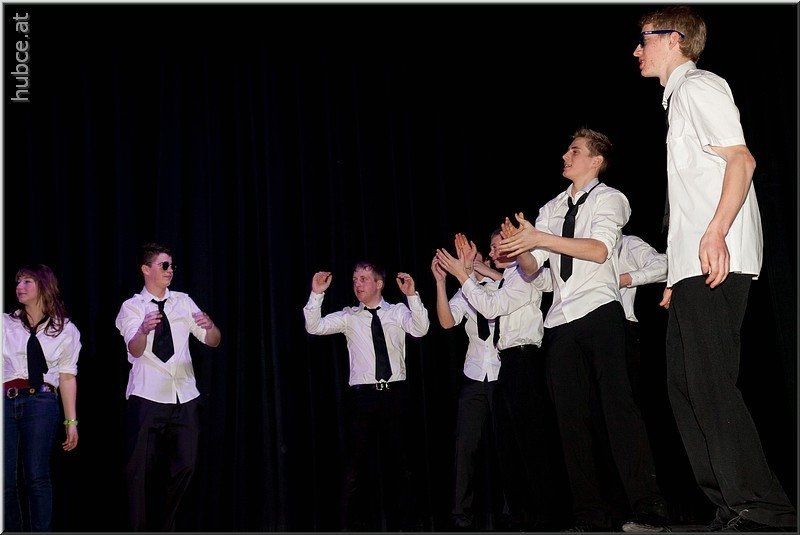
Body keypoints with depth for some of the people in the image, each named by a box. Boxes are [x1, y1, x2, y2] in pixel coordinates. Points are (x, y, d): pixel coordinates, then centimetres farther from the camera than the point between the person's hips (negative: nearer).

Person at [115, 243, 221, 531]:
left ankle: (164, 526, 23)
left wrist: (209, 326, -20)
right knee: (141, 467, -2)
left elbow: (213, 341, 4)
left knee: (185, 464, 5)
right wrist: (144, 329, -39)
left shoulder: (183, 302, 8)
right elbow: (135, 349, -17)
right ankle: (140, 528, 12)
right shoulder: (132, 307, -1)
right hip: (147, 397, -4)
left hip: (183, 396, 4)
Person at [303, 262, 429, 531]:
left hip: (395, 394, 0)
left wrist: (412, 295, -21)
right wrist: (316, 294, -11)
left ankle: (403, 523, 22)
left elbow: (420, 329, -10)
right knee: (356, 463, 0)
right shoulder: (348, 317, 8)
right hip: (363, 395, 0)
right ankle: (351, 524, 9)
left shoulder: (398, 311, 7)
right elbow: (314, 327, -1)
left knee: (398, 462, 10)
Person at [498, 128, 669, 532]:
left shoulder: (609, 199, 6)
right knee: (571, 417, 2)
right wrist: (517, 247, -6)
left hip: (599, 312, -6)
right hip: (560, 322, 6)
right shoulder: (551, 209, 22)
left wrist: (540, 238, -19)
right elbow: (531, 268, 16)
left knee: (617, 404, -13)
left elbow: (600, 249, -13)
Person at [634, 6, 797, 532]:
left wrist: (715, 233, -28)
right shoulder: (678, 99, 28)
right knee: (684, 385, 7)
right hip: (692, 268, 10)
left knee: (710, 383, -14)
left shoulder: (699, 86, 0)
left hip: (716, 260, -10)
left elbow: (742, 160, -13)